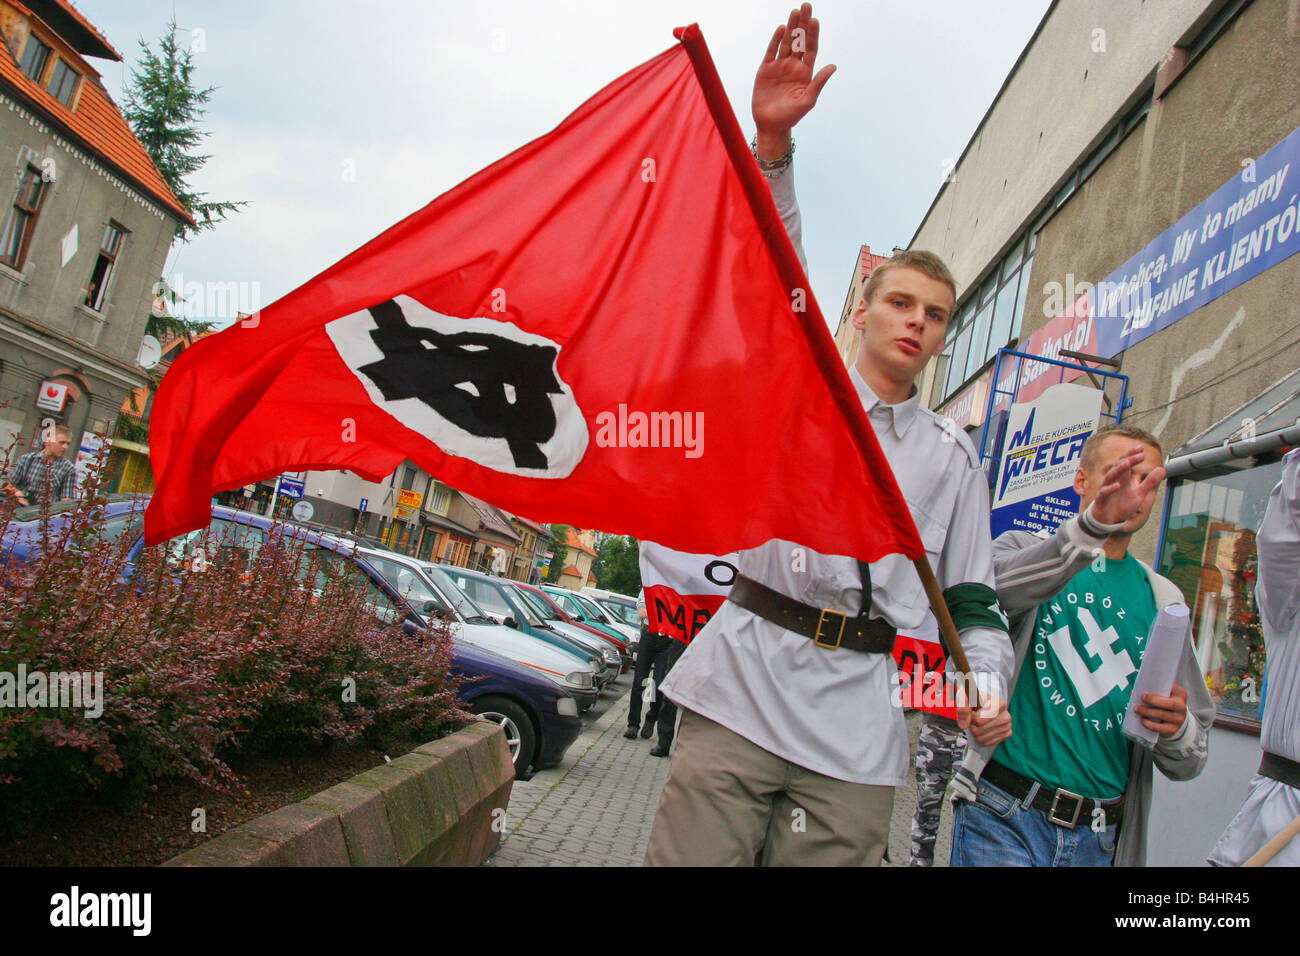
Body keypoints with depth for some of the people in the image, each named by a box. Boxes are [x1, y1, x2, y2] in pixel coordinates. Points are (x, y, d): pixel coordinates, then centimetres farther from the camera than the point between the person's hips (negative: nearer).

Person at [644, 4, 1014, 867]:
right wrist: (772, 141, -18)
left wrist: (986, 682, -4)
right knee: (691, 856, -8)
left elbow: (973, 600, 16)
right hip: (746, 682, -2)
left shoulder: (953, 457, 17)